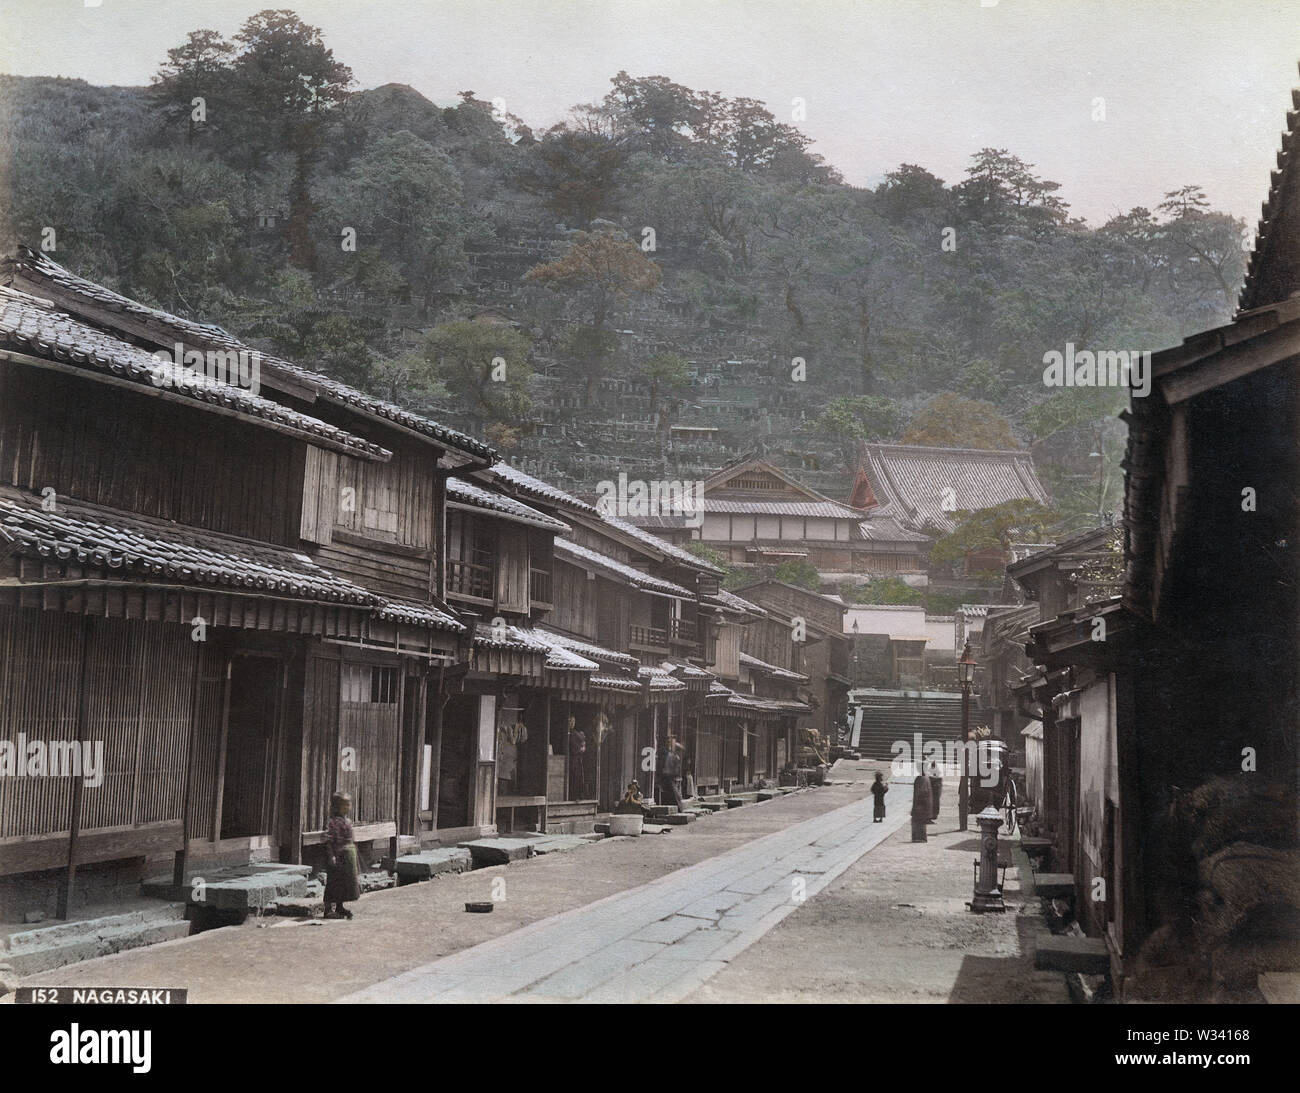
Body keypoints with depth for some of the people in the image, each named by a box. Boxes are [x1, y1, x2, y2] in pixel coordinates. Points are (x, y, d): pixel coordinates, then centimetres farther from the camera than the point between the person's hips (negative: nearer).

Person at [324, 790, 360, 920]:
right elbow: (328, 840, -19)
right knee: (335, 882, -5)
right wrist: (332, 856, -24)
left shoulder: (347, 821, 13)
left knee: (344, 882, 15)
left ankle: (340, 907, 25)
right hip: (339, 854, -9)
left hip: (349, 854, 9)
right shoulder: (333, 822, -15)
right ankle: (327, 910, -1)